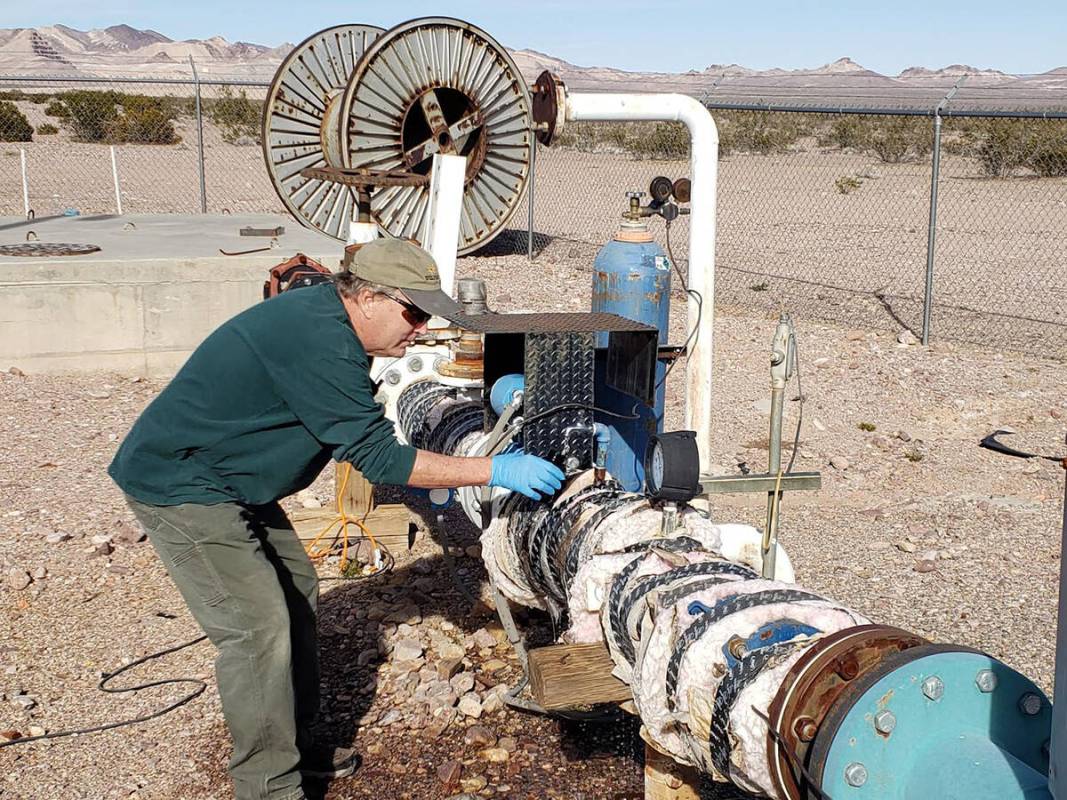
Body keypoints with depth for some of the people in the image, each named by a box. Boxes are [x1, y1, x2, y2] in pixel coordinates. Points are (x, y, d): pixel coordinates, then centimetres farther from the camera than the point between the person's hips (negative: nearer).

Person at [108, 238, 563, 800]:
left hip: (225, 480, 11)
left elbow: (359, 437, 16)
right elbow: (376, 456, -27)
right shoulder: (318, 340, -29)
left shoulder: (325, 317, 3)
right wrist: (493, 471, -24)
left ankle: (293, 743, 28)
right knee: (258, 627, -11)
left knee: (296, 587, 14)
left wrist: (426, 475, 8)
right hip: (180, 487, -10)